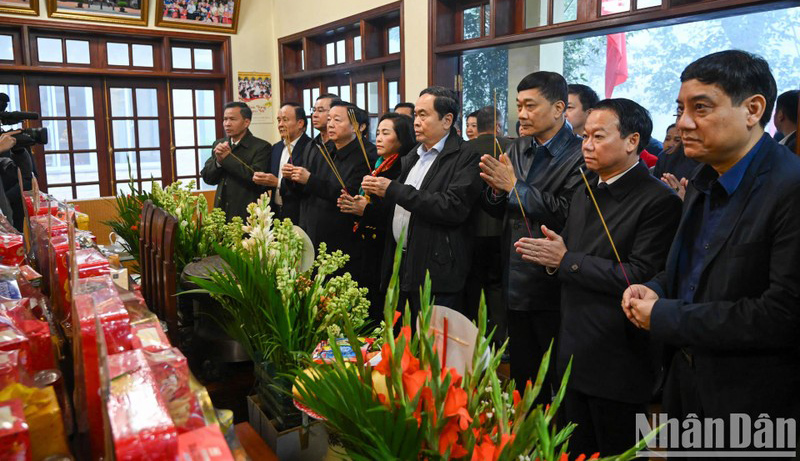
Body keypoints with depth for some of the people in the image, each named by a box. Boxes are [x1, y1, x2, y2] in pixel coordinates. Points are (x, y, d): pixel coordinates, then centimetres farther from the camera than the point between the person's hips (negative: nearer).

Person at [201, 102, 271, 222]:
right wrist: (218, 161, -11)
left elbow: (256, 177, -20)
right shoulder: (218, 144, 11)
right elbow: (207, 178, 9)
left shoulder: (262, 147, -7)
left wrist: (227, 158, -15)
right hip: (222, 212, 5)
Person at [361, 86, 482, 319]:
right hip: (400, 267, 7)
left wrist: (394, 190, -19)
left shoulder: (466, 158, -9)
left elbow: (454, 208, -23)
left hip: (435, 276, -7)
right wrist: (378, 192, 1)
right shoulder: (413, 156, 16)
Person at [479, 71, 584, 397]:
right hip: (517, 285, 7)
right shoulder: (515, 150, 9)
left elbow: (566, 212, -24)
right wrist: (496, 190, -10)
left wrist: (515, 186, -19)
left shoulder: (579, 155, -12)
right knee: (522, 379, 20)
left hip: (554, 290, -6)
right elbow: (498, 212, 11)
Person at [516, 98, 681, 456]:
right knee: (577, 449, 21)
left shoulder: (659, 201, -15)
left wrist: (565, 260, -19)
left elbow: (639, 276, -24)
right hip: (574, 356, 8)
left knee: (617, 450, 10)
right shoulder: (584, 193, 11)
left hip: (618, 363, -7)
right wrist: (549, 256, -9)